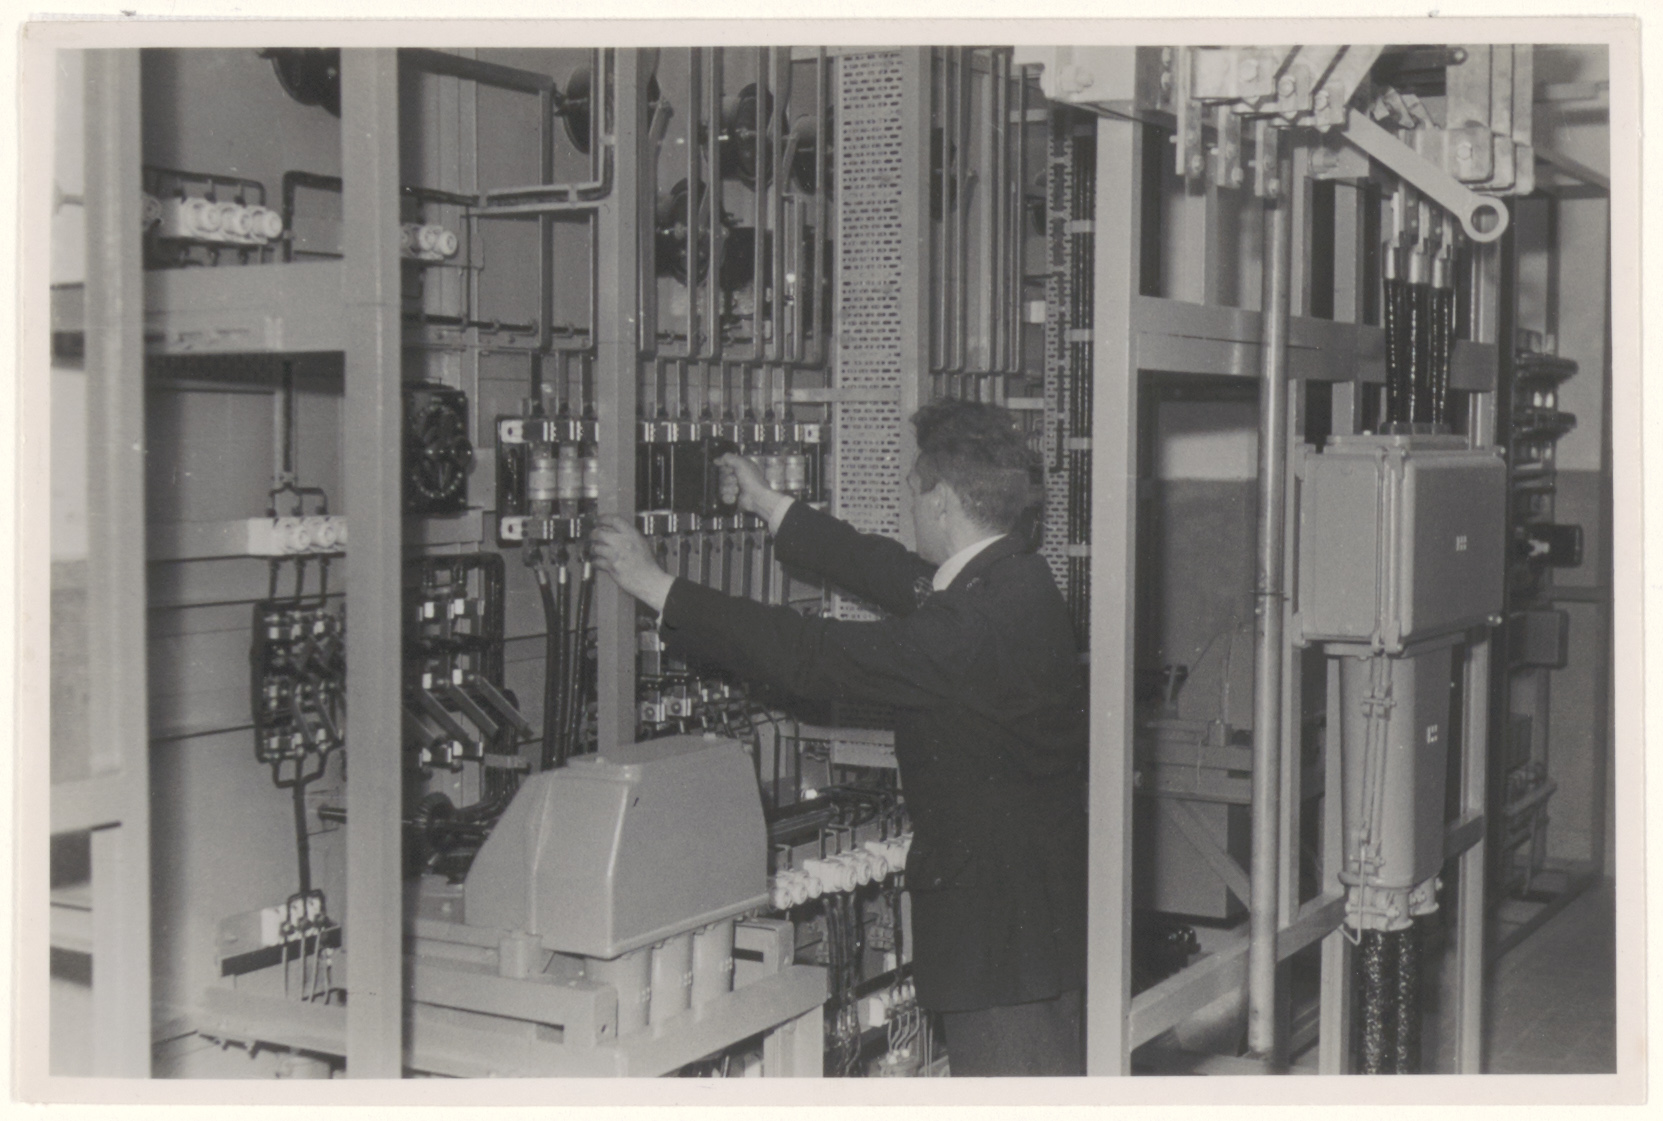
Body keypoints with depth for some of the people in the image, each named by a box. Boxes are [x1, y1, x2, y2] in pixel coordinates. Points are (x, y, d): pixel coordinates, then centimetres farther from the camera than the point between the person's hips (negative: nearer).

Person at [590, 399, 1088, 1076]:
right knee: (1057, 1076, 19)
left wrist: (658, 588, -14)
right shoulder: (1012, 579, 4)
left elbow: (812, 659, -23)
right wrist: (771, 507, 28)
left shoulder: (977, 620, -26)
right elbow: (895, 576, 19)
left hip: (1000, 934, -10)